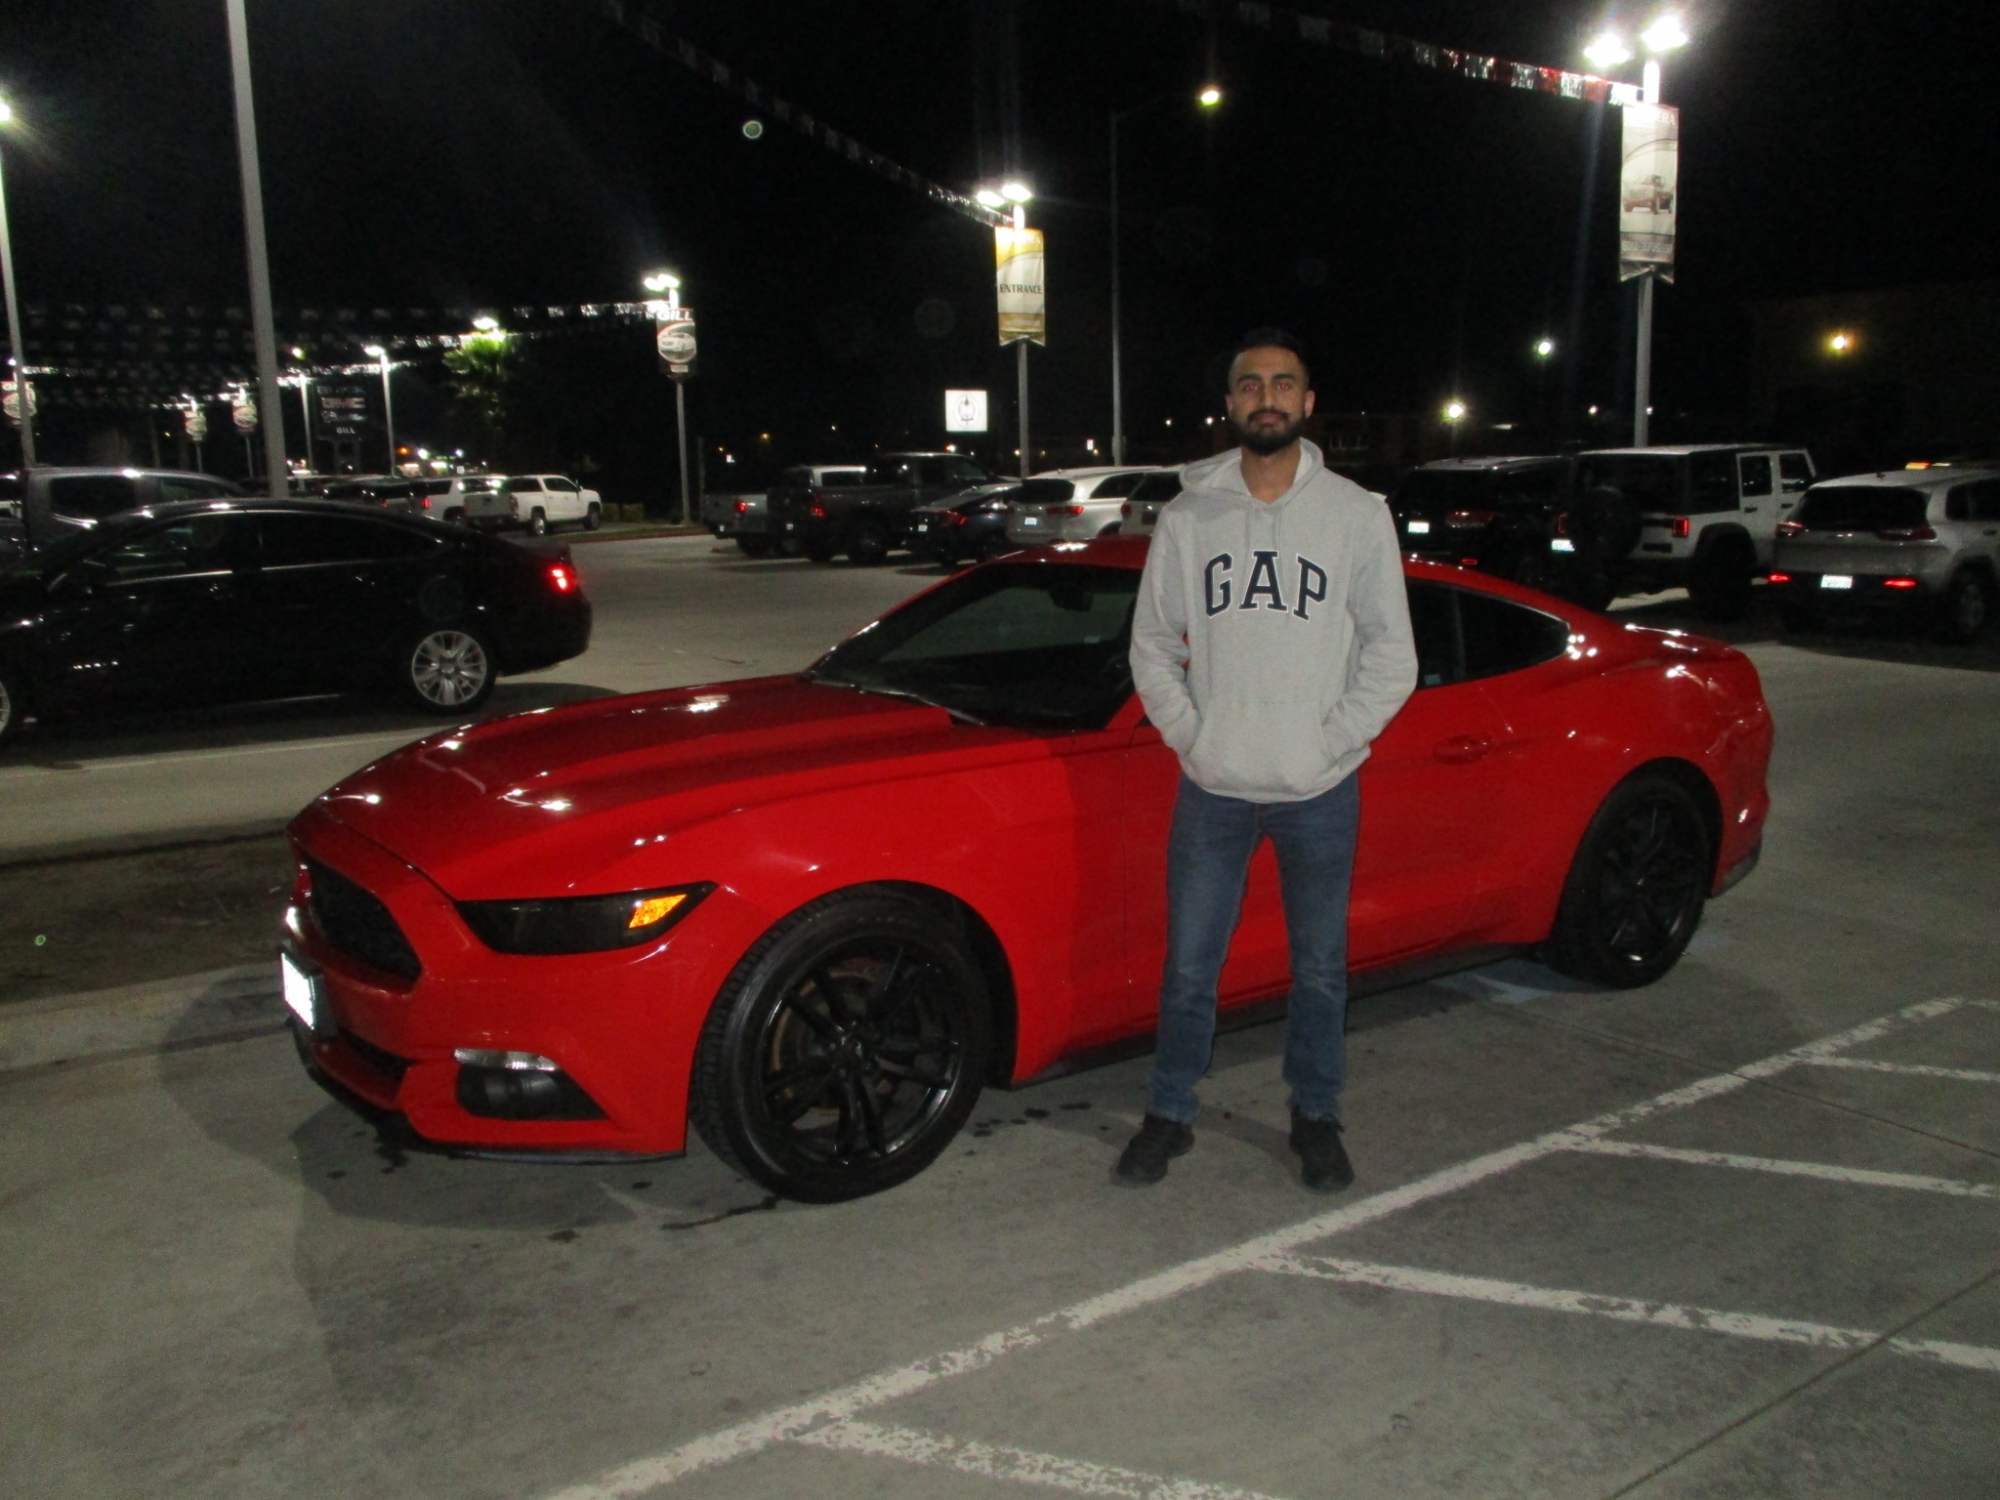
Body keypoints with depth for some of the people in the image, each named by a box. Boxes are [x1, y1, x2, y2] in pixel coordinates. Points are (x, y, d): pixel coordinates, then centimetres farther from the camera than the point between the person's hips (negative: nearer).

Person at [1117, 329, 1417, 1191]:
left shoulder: (1357, 515, -1)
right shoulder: (1189, 518, 3)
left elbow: (1391, 657, 0)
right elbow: (1152, 646, 8)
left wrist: (1329, 745, -8)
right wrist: (1190, 737, -3)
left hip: (1320, 793, -1)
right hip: (1212, 791, 1)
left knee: (1320, 970, 11)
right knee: (1189, 967, 8)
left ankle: (1316, 1119, 30)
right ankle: (1169, 1117, 25)